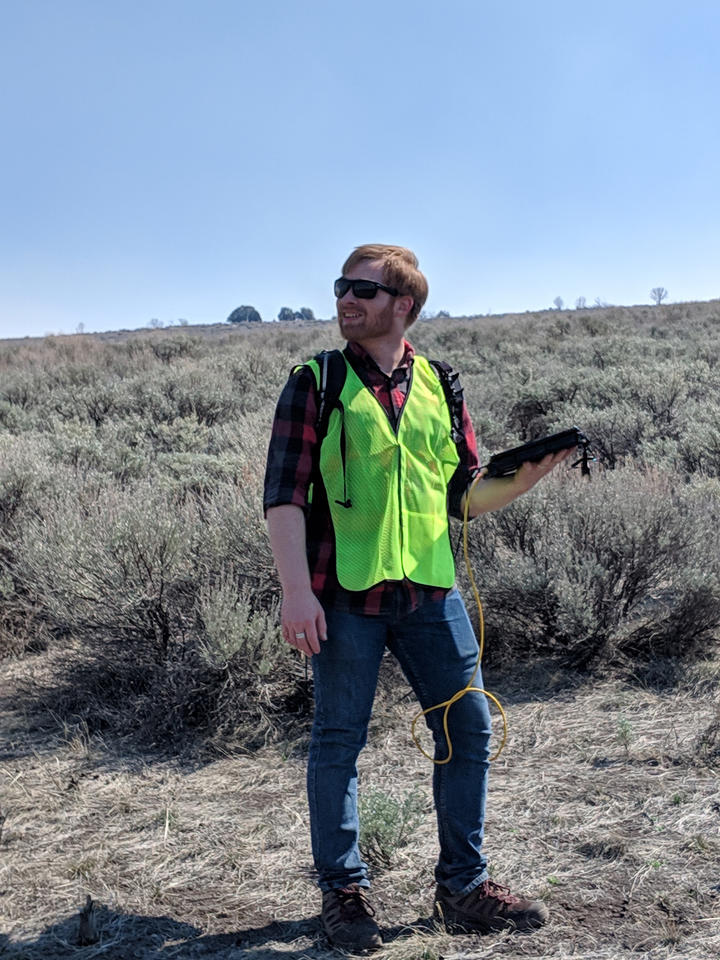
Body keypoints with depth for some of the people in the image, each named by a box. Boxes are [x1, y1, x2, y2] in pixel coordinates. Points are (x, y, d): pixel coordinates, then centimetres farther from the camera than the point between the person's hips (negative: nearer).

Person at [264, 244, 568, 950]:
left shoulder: (438, 387, 10)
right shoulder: (314, 384, 0)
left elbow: (464, 494, 14)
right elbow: (285, 494, -6)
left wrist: (523, 480, -4)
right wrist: (296, 589, -16)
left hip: (430, 592, 4)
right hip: (344, 595, -4)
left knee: (469, 730, 7)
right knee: (338, 741, 4)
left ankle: (463, 887, 23)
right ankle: (342, 890, 22)